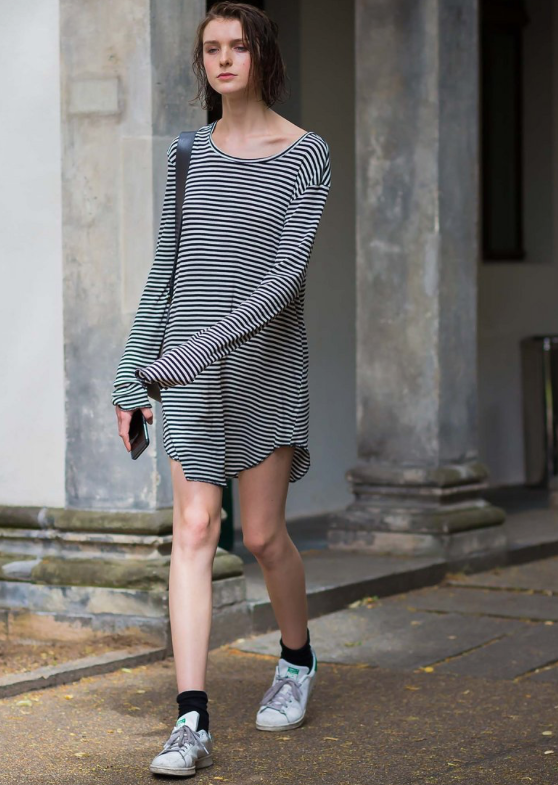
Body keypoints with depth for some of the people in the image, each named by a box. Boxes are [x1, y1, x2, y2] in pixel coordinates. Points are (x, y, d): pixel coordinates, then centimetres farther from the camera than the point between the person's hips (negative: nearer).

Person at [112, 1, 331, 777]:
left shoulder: (307, 154, -3)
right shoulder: (190, 153, 9)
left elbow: (288, 271, -14)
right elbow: (164, 272, 12)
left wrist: (209, 344, -26)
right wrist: (132, 377, 7)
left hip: (266, 364, -2)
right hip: (188, 371, 3)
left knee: (262, 534, 4)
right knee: (193, 529, -7)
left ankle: (297, 657, 34)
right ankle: (192, 722, -10)